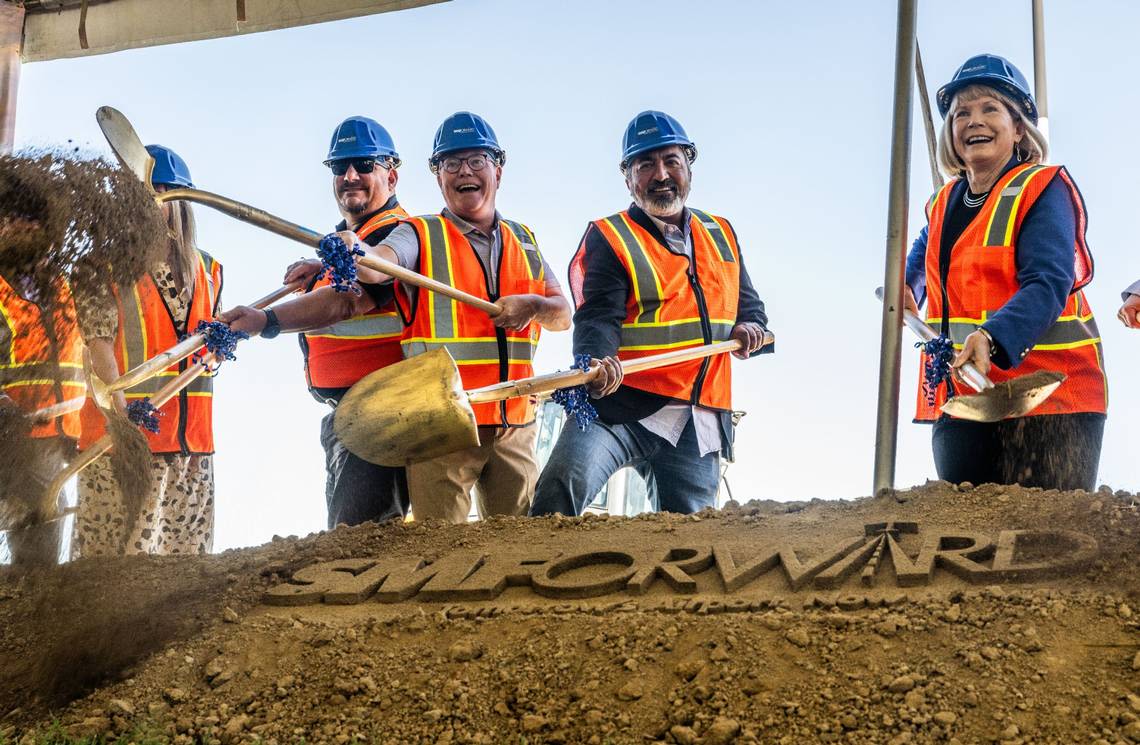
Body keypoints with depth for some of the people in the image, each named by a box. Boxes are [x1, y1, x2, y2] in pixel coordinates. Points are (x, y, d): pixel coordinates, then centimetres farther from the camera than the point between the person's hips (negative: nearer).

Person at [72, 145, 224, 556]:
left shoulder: (207, 269, 14)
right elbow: (99, 345, -9)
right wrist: (126, 420, -21)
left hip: (192, 443, 5)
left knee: (186, 556, 5)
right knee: (112, 562, -6)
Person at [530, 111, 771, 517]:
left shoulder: (722, 235, 17)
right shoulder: (608, 239, 0)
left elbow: (748, 302, 30)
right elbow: (598, 316, -13)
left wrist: (750, 326, 5)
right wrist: (597, 363, -35)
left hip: (700, 423, 5)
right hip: (621, 405, -5)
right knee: (565, 481, -30)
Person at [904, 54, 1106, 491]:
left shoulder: (1043, 190, -5)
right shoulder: (944, 204, 16)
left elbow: (1047, 283, -19)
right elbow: (924, 253, 38)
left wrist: (992, 338, -35)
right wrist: (905, 289, 15)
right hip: (961, 395, 7)